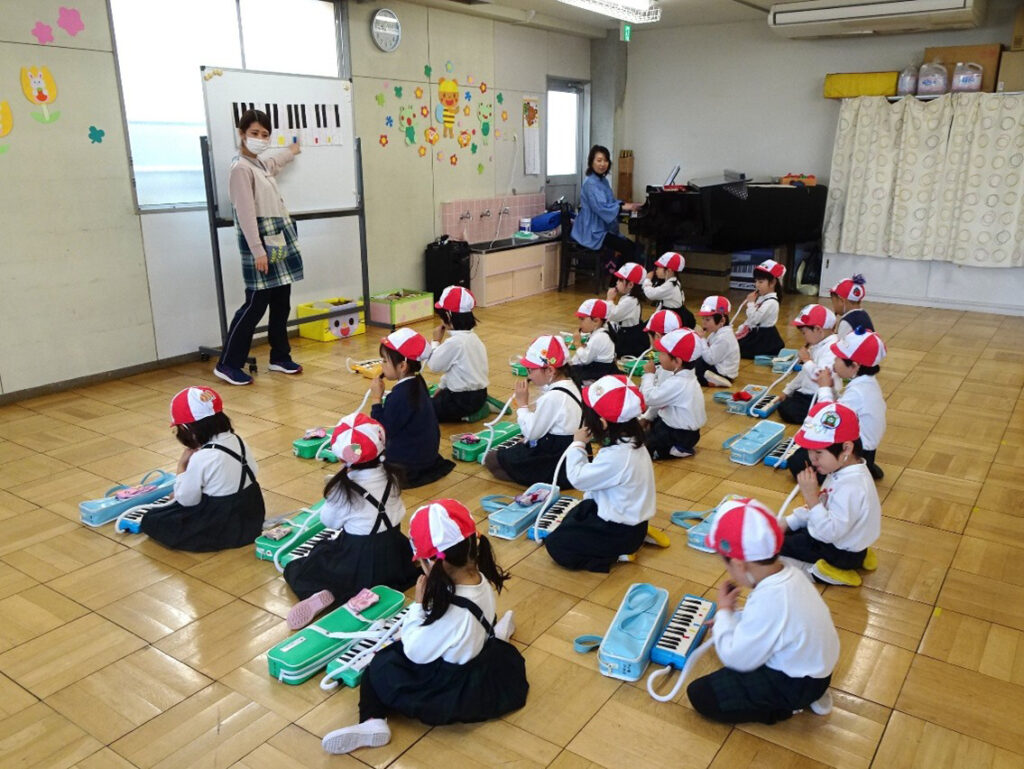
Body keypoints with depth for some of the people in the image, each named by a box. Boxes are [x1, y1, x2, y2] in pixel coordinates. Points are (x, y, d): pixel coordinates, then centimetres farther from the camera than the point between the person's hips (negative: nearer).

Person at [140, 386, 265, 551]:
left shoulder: (201, 458, -25)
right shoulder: (237, 440, -5)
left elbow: (185, 499, -15)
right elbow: (253, 471, 8)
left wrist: (182, 466, -4)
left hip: (222, 529, -8)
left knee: (150, 520, 4)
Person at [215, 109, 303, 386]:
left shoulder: (260, 164, 15)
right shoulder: (241, 168, -13)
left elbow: (273, 162, 43)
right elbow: (246, 214, -20)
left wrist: (292, 151, 59)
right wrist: (258, 251, -24)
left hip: (279, 241, 9)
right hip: (261, 244, -9)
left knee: (281, 303, 12)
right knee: (256, 304, -8)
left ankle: (280, 357, 23)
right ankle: (227, 364, 0)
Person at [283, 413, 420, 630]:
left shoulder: (344, 488, -19)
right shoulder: (391, 475, -6)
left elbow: (329, 521, -4)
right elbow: (398, 512, 3)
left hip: (356, 560, -4)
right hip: (394, 555, 4)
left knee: (294, 570, 13)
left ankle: (323, 595, -17)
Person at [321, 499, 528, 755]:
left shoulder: (452, 612, -36)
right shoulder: (483, 580, -14)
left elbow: (416, 652, -19)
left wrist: (418, 604, -16)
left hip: (454, 690, -7)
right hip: (478, 660, 8)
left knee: (380, 667, 3)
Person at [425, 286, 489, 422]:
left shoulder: (454, 342, -23)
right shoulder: (473, 337, 7)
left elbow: (434, 365, -10)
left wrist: (436, 341, 1)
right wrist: (440, 388, 19)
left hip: (464, 399, -9)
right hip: (478, 395, 9)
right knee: (433, 399, 27)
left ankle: (463, 416, -3)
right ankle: (477, 409, 14)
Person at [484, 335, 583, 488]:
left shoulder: (552, 398, -26)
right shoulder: (571, 386, 3)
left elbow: (530, 432, -18)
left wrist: (522, 403, -9)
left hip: (555, 466, -10)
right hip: (569, 453, 10)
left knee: (491, 459, 1)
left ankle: (544, 480, -3)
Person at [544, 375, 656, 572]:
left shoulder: (616, 457, -32)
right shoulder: (632, 442, -2)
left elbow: (578, 478, -20)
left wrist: (578, 444, -11)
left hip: (621, 530, -9)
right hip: (631, 517, 9)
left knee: (556, 544, -3)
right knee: (566, 522, 24)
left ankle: (618, 553, -3)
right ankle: (632, 541, 14)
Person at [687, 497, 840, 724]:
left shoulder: (767, 602, -35)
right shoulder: (788, 573, -9)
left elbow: (736, 659, -22)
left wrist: (724, 611, -11)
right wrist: (732, 618, 7)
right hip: (816, 662, 8)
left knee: (699, 694, -8)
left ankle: (784, 706, -1)